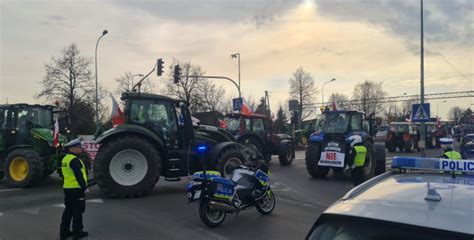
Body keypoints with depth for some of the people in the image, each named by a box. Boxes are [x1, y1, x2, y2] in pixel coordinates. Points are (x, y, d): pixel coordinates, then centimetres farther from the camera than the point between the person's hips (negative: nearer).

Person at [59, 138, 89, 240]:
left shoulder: (65, 159, 13)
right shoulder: (74, 160, -18)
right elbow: (79, 176, -23)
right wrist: (84, 187, -16)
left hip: (67, 188, 9)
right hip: (76, 189, -9)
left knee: (68, 210, 16)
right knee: (78, 211, 1)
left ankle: (64, 232, 21)